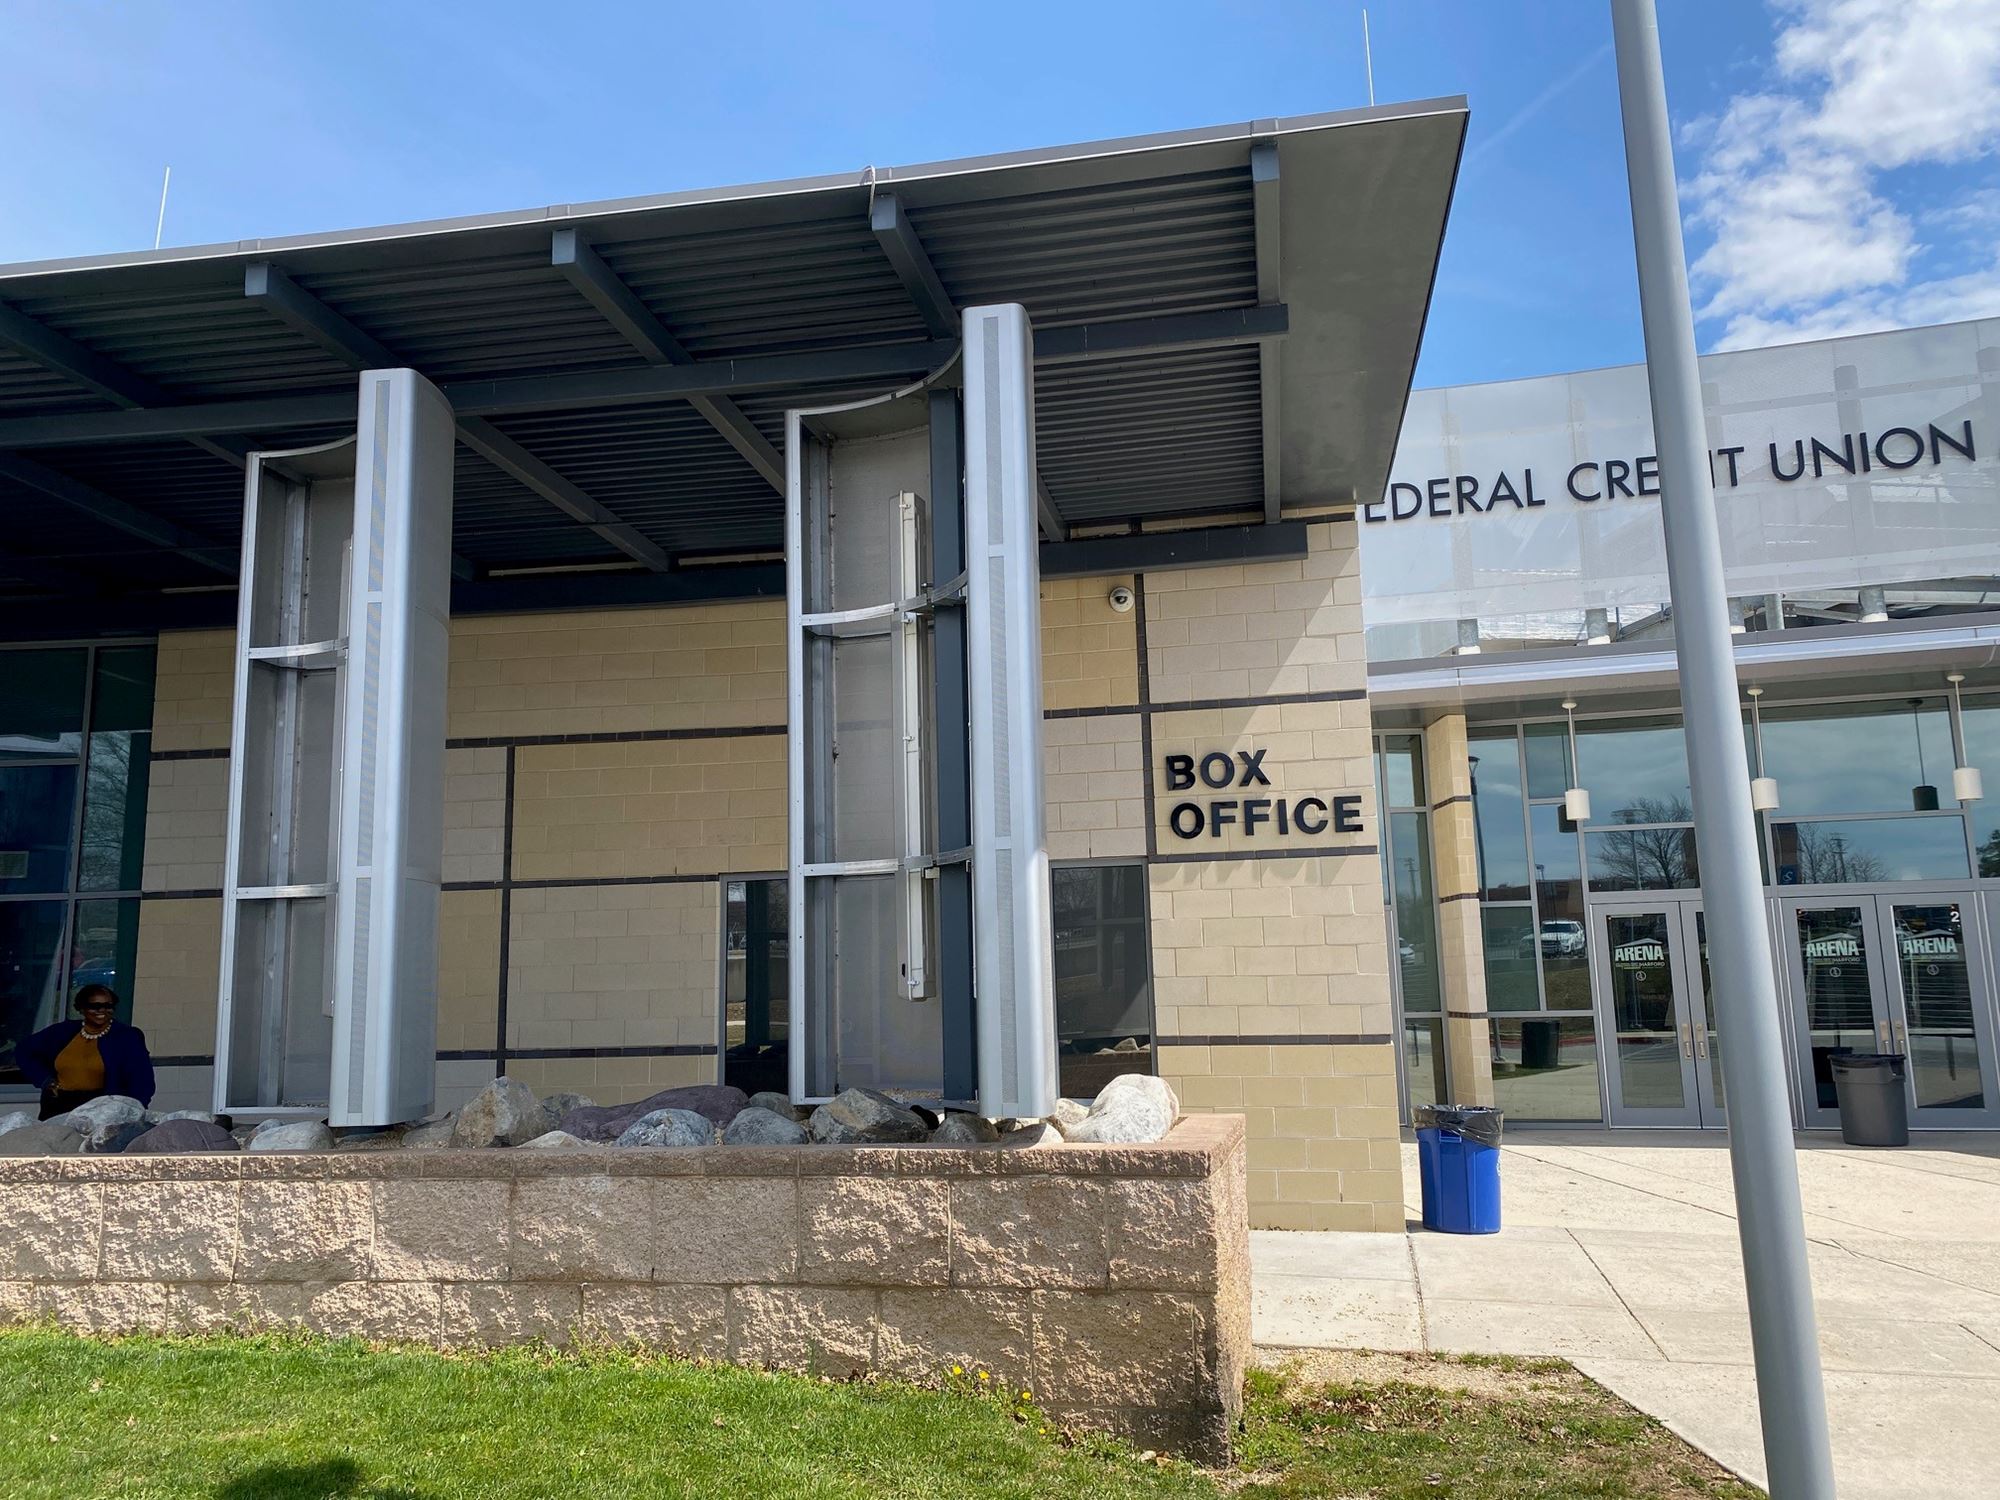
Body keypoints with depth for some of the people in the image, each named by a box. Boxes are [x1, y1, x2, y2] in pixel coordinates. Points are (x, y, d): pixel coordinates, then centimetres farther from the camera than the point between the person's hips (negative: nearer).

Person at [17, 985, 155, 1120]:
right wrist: (46, 1080, 16)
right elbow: (24, 1052, 30)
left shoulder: (127, 1037, 3)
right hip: (58, 1108, 4)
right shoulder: (62, 1032, 15)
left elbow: (142, 1082, -5)